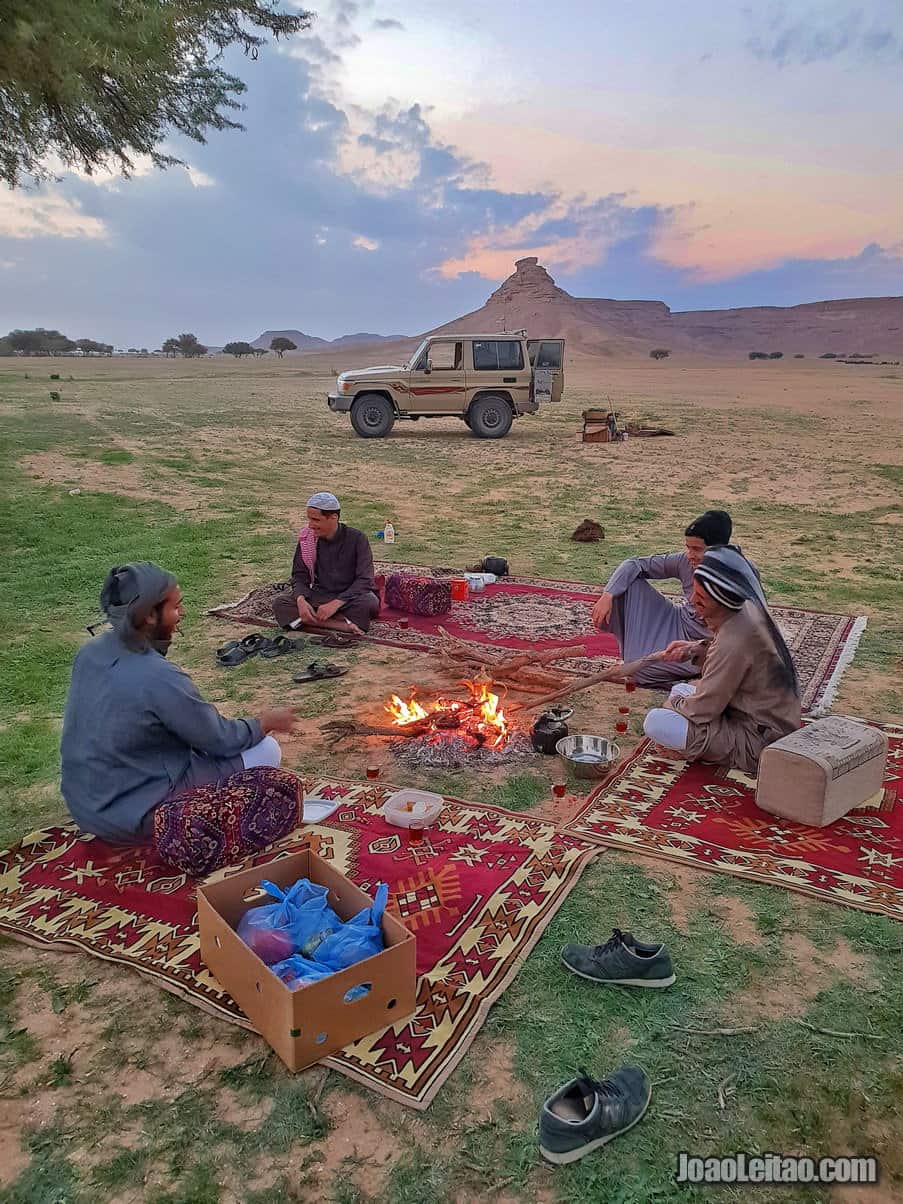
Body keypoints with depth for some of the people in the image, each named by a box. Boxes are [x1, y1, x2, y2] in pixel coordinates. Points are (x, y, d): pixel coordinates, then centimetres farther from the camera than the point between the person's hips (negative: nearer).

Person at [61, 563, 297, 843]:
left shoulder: (90, 651, -4)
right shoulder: (160, 679, -29)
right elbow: (222, 740, -14)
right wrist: (267, 722, 3)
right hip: (129, 815, -8)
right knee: (266, 751, -5)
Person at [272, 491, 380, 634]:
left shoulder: (357, 539, -12)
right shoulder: (306, 539, -1)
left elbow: (364, 579, -16)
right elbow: (300, 575, 2)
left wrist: (336, 603, -28)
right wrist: (300, 599, -20)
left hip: (350, 597, -4)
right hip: (320, 596, 4)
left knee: (370, 603, -37)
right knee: (280, 605, -23)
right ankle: (344, 625, -31)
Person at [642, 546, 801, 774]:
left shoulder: (735, 639, -31)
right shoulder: (747, 606, -5)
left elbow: (701, 710, -22)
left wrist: (674, 702, -1)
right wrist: (698, 648, 1)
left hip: (758, 742, -10)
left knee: (655, 723, -19)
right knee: (680, 689, 23)